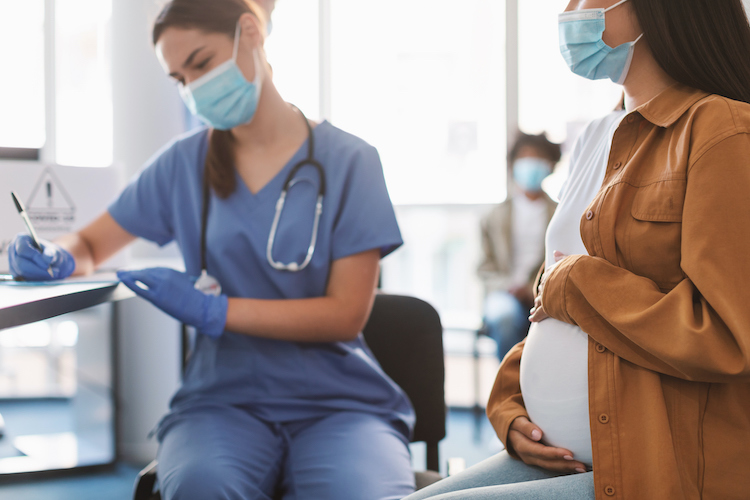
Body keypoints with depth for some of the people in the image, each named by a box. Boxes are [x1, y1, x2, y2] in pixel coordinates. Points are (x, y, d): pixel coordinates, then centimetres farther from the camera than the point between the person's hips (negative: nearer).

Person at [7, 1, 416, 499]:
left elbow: (346, 315, -6)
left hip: (337, 400, -1)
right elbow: (89, 244, 19)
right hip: (224, 397, 2)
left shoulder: (349, 161, 1)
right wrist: (56, 257, -6)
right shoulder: (184, 164, 10)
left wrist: (211, 311, -14)